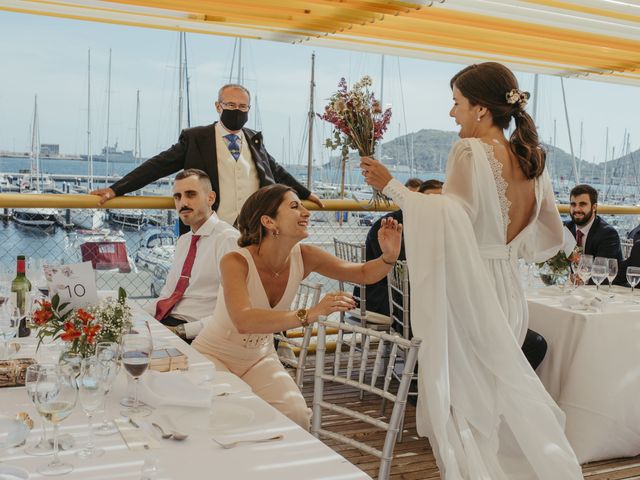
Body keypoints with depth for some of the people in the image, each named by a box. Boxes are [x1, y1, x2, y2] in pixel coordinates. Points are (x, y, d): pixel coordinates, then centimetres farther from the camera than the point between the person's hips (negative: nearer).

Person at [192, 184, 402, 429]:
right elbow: (243, 321, -46)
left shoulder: (303, 257, -14)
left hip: (259, 358, 4)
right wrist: (310, 314, -54)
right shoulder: (236, 262, -29)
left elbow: (364, 273, -6)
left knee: (296, 414, -20)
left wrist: (389, 257, -28)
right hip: (213, 355, -4)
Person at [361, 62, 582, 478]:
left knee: (463, 398, 3)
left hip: (468, 291, -8)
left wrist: (392, 187, -20)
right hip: (508, 290, 8)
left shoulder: (471, 151, -13)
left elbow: (451, 219, -25)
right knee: (500, 395, 19)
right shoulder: (532, 159, 10)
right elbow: (550, 237, 16)